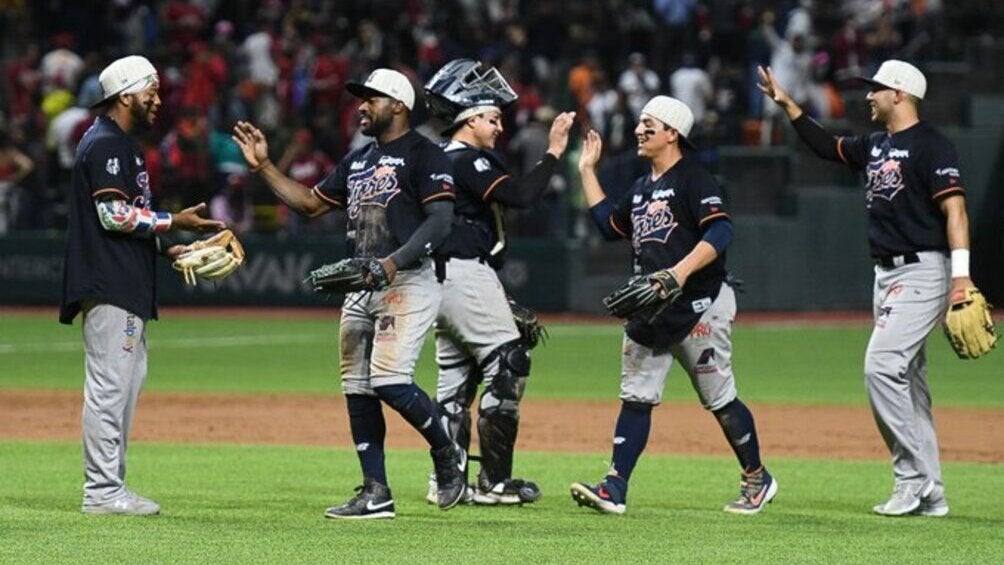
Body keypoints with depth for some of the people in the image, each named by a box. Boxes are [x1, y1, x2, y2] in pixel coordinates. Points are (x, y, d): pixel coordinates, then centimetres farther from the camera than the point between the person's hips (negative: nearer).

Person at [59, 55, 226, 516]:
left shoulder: (123, 144, 21)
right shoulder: (105, 144, -12)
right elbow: (114, 214, -20)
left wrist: (168, 248, 14)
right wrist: (173, 222, -14)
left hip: (128, 287, 11)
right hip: (109, 287, -11)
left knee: (128, 382, 12)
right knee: (110, 384, -10)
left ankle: (110, 487, 16)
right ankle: (102, 491, -9)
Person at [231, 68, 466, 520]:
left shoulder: (423, 155, -6)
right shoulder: (358, 160, 20)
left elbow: (441, 220, -15)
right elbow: (311, 203, 24)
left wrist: (394, 263, -25)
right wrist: (263, 166, 17)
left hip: (408, 284, -9)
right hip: (360, 289, 9)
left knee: (389, 380, -20)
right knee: (357, 389, 4)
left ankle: (445, 455, 3)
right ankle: (375, 494, 7)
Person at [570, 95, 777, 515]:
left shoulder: (693, 179, -10)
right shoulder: (641, 188, 17)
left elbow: (720, 231, -23)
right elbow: (609, 224, 28)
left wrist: (681, 271, -35)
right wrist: (587, 171, 26)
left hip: (699, 307, -8)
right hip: (649, 313, 8)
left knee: (719, 399, 1)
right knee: (636, 398, 1)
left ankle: (757, 480, 16)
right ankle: (614, 489, -3)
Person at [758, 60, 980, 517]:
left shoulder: (930, 145, -12)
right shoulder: (874, 145, 14)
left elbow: (954, 208, -20)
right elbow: (829, 147, 31)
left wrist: (961, 275, -29)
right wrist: (787, 105, 23)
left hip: (922, 272, -9)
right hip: (887, 274, 9)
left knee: (882, 365, -19)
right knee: (906, 379, 8)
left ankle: (916, 481, -15)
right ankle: (929, 495, 11)